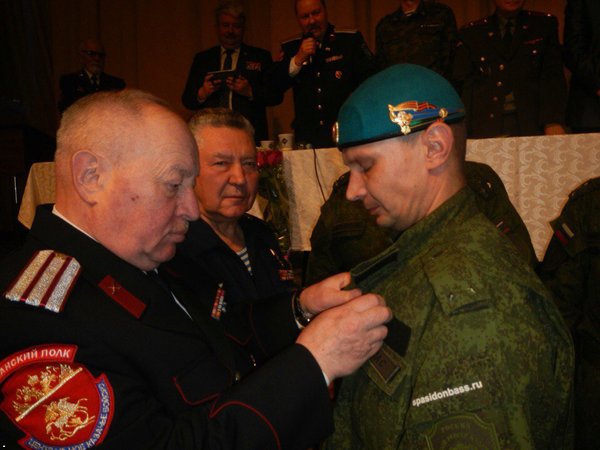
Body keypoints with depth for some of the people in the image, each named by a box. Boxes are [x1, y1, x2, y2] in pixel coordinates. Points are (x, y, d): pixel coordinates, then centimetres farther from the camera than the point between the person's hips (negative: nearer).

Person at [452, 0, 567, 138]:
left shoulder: (545, 24, 16)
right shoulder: (470, 33, 14)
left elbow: (552, 76, 5)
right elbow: (461, 83, 7)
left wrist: (554, 123, -10)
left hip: (533, 125, 1)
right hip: (484, 129, 0)